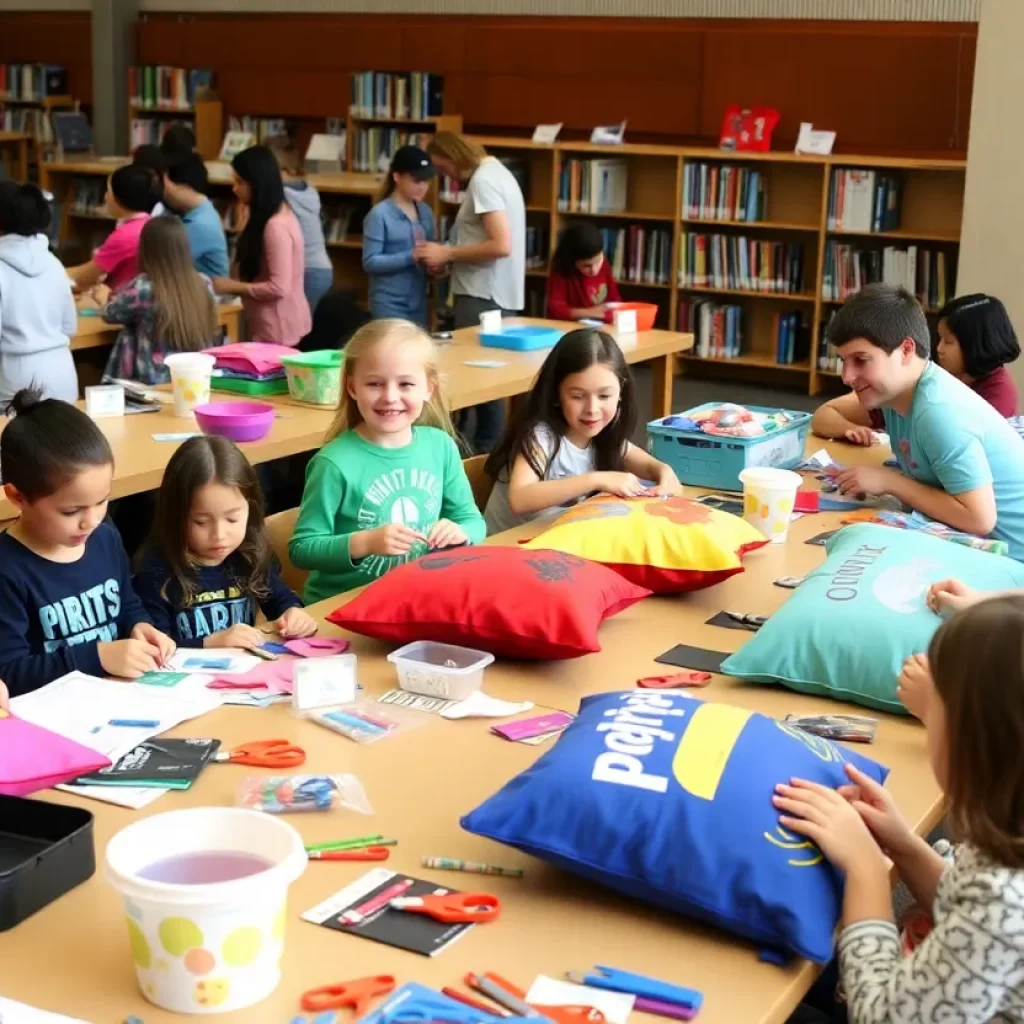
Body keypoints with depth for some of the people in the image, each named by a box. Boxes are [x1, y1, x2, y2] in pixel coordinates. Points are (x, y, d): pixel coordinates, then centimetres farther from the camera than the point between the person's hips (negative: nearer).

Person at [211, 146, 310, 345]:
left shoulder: (276, 226, -21)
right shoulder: (278, 216, 9)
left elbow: (278, 287, -23)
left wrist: (232, 287, -15)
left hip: (278, 330, -9)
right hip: (274, 326, 9)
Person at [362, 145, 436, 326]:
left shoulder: (426, 212, 9)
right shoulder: (379, 214, -11)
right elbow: (370, 262, -15)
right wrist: (411, 257, -24)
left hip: (418, 302, 7)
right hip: (389, 303, -7)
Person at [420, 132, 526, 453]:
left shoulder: (482, 181, -15)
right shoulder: (496, 171, 15)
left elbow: (501, 246, -24)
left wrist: (447, 253, -14)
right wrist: (448, 260, 10)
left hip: (483, 295, -10)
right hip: (492, 292, 10)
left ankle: (485, 450, -1)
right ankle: (487, 448, 19)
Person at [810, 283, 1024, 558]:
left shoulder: (938, 411, -25)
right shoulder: (894, 387, -1)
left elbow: (979, 519, -29)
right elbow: (824, 415, 11)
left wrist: (889, 481, -21)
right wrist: (850, 429, -10)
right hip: (972, 543, 7)